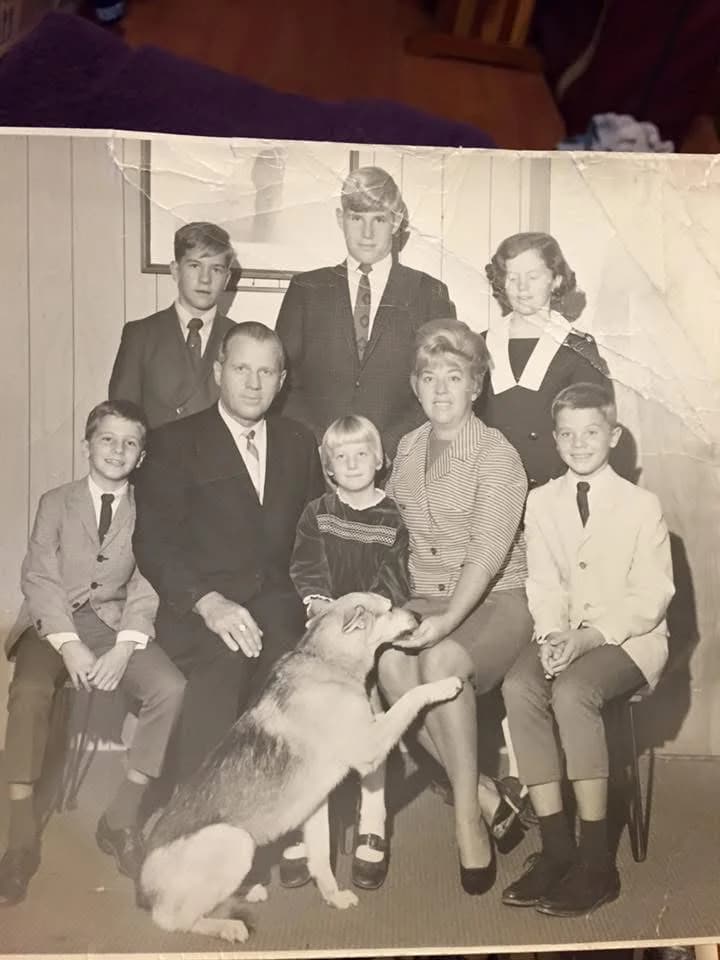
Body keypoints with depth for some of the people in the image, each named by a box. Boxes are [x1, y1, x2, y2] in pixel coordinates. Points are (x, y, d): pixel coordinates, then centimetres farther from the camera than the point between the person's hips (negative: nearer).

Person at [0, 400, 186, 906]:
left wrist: (124, 650, -18)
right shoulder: (55, 503, 9)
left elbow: (146, 589, -1)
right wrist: (70, 645, -17)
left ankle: (122, 818, -12)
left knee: (171, 687, -26)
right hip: (53, 624, 0)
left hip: (116, 623, 1)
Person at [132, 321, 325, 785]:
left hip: (279, 605, 3)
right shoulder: (174, 442, 6)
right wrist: (208, 602, -18)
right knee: (223, 661, -32)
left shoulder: (300, 442, 18)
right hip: (197, 611, -2)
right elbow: (153, 541, -3)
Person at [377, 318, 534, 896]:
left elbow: (488, 553, -18)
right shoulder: (408, 449, 12)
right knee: (390, 661, -28)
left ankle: (469, 816, -17)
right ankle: (482, 794, -13)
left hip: (496, 600, -4)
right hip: (425, 600, 5)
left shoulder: (497, 454, -7)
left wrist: (447, 620, -29)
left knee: (441, 661, -34)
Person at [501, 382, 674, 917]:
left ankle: (596, 859, -21)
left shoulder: (641, 505, -2)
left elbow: (650, 597, -7)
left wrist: (588, 637, -20)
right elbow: (543, 584, 5)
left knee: (572, 691, -33)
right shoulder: (541, 502, 9)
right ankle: (556, 848, -18)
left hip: (629, 638, -4)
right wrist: (553, 634, -15)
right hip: (564, 635, 4)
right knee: (519, 687, -27)